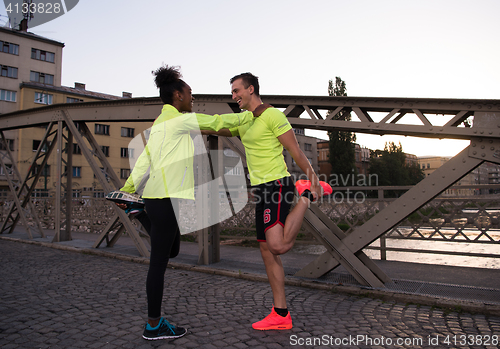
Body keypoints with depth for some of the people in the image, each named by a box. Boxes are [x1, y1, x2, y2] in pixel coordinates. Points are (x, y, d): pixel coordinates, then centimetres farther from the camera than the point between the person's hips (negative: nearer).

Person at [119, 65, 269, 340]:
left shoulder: (160, 123, 20)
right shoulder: (178, 120, -7)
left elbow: (144, 160, 14)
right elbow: (217, 122, -3)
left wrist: (127, 190, 11)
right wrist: (252, 114, 9)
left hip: (158, 198, 10)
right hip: (166, 199, -10)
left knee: (160, 260, 13)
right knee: (159, 261, -2)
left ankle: (155, 322, 23)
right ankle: (154, 326, 10)